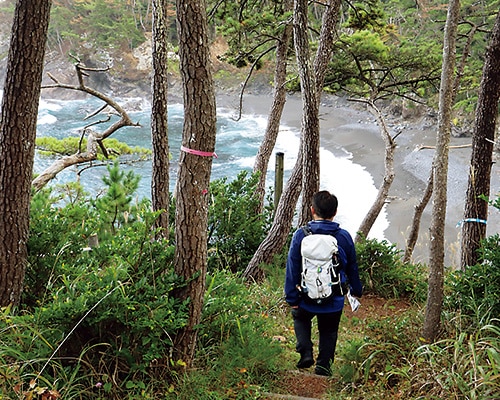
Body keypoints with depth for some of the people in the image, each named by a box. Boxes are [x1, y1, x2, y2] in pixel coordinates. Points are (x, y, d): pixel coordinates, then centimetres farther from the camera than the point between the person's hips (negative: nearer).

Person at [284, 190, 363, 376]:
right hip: (334, 300, 1)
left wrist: (292, 298, 1)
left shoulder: (301, 235, -11)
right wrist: (356, 290, 23)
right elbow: (352, 268, 7)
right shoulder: (344, 237, -6)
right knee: (329, 332, 21)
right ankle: (323, 366, 24)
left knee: (300, 317, 28)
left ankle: (306, 352, 12)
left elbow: (292, 268, -7)